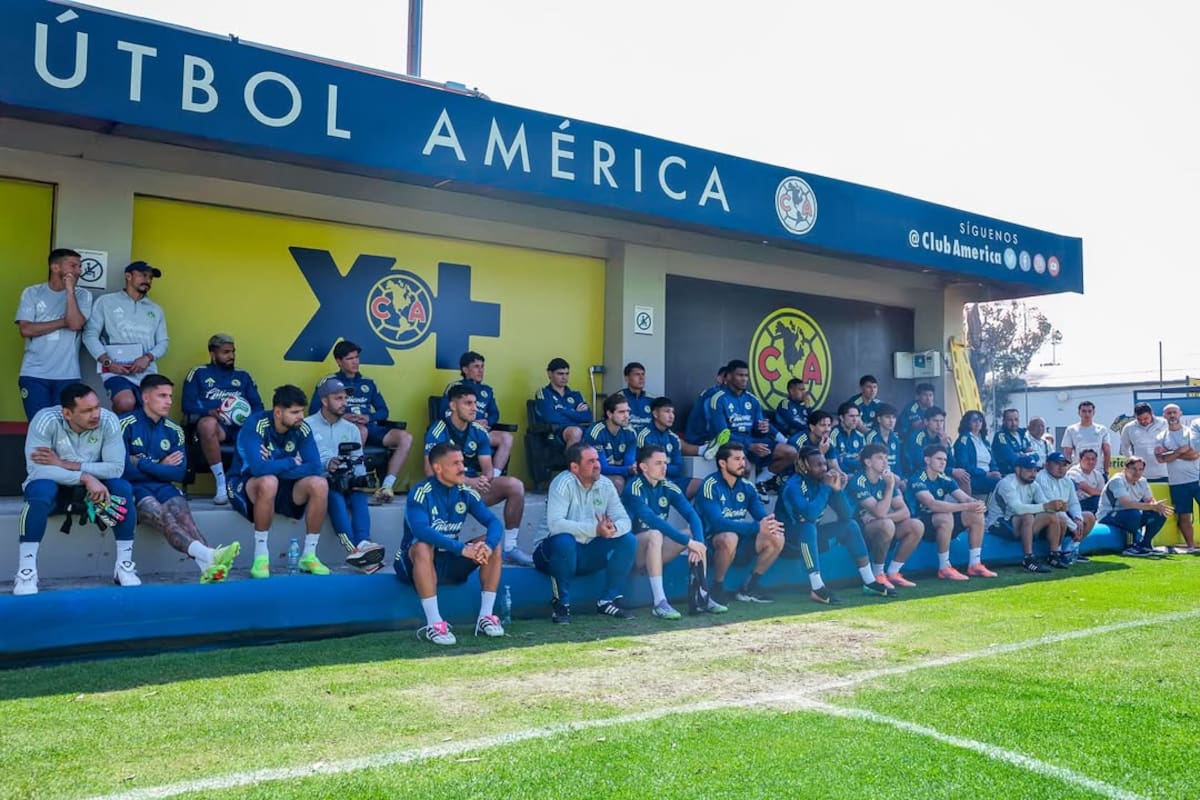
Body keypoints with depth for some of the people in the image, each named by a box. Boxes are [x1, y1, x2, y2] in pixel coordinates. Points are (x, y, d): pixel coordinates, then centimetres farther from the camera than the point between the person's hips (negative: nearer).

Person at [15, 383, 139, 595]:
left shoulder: (108, 420, -18)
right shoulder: (46, 420, -22)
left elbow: (116, 467, -22)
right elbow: (35, 468, -29)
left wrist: (65, 464, -28)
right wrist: (85, 477, -39)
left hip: (93, 486, 2)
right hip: (54, 486, -2)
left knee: (122, 488, -27)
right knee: (40, 490, -35)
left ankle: (124, 565, -18)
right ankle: (25, 571, -27)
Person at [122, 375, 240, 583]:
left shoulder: (174, 431, 12)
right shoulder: (126, 425, -3)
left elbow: (179, 473, 3)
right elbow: (125, 470, -11)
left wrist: (143, 464, -5)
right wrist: (160, 466, 0)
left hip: (162, 486, 4)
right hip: (134, 487, -4)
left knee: (182, 514, -28)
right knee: (161, 516, -33)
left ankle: (209, 566, -53)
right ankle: (207, 555, -57)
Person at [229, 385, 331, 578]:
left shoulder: (301, 429, -9)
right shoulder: (255, 426, -22)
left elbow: (315, 468, -18)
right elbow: (259, 468, -36)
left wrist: (276, 467, -26)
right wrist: (292, 462, -20)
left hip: (283, 488, 5)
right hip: (247, 486, -4)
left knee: (319, 484, -22)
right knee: (269, 481, -38)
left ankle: (309, 555, -11)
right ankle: (261, 555, -23)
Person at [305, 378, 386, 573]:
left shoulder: (351, 429, 17)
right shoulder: (307, 425, 2)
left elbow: (359, 464, 13)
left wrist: (361, 480, -9)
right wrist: (326, 465, -28)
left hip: (345, 482, 4)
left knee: (359, 492, -28)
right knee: (334, 491, -34)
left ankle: (362, 544, -48)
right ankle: (354, 548, -50)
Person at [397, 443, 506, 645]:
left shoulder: (466, 493, -2)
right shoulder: (421, 493, -18)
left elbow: (494, 522, -11)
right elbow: (420, 530, -36)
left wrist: (488, 546, -34)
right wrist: (462, 548, -41)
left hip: (450, 563, 5)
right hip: (415, 563, -5)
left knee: (493, 542, -14)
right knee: (423, 547, -37)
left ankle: (486, 616, -12)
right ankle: (433, 625, -34)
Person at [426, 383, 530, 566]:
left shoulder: (479, 432, 5)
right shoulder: (438, 431, -11)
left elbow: (488, 469, 5)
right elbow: (430, 471, -17)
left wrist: (484, 479, -22)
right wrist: (467, 481, -26)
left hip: (474, 486, 6)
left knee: (515, 485, -16)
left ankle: (509, 548, -9)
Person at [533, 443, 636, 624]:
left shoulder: (605, 485, -1)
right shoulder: (563, 483, -19)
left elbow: (624, 520, -5)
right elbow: (554, 524, -32)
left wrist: (613, 528, -30)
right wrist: (595, 529, -37)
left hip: (586, 552, 6)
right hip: (551, 552, -6)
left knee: (628, 541, -10)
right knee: (564, 541, -38)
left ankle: (608, 601, 0)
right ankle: (561, 604, -16)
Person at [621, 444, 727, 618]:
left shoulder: (668, 487, 1)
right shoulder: (634, 488, -19)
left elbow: (692, 515, -9)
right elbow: (653, 520, -30)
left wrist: (698, 543, -27)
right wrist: (688, 541, -32)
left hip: (657, 548, 7)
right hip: (633, 550, -7)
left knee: (696, 535, -9)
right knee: (655, 534, -35)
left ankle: (701, 597, -10)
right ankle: (659, 602, -37)